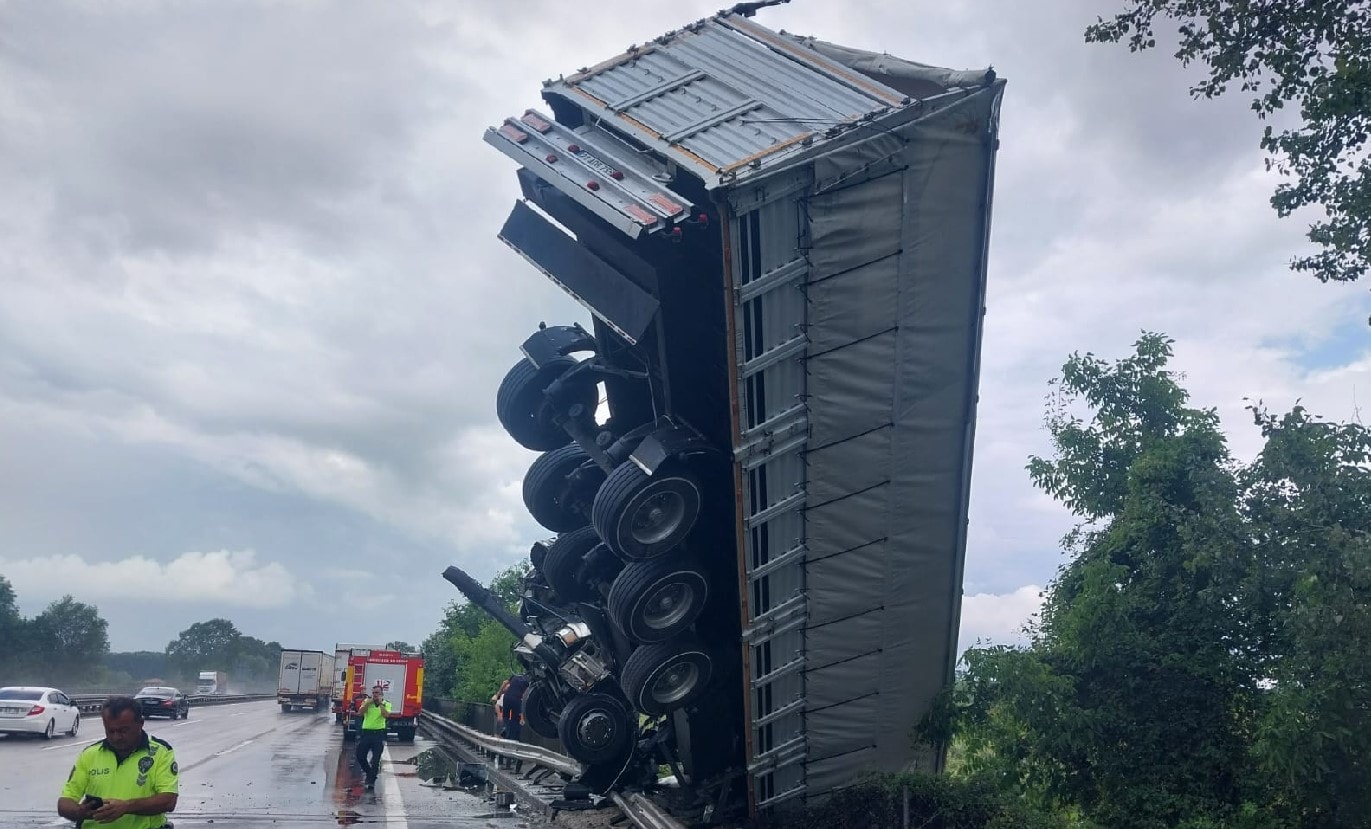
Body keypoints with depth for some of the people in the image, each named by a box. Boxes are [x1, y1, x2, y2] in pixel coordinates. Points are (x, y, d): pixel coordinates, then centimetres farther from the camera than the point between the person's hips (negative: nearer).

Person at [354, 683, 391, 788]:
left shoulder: (386, 704, 1)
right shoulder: (367, 701, 6)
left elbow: (385, 715, -17)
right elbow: (360, 712, -9)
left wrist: (380, 703, -15)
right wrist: (369, 702, -15)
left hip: (379, 733, -2)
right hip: (366, 732, 2)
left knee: (376, 759, -4)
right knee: (360, 756, 5)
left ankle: (371, 781, 4)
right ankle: (369, 773, 30)